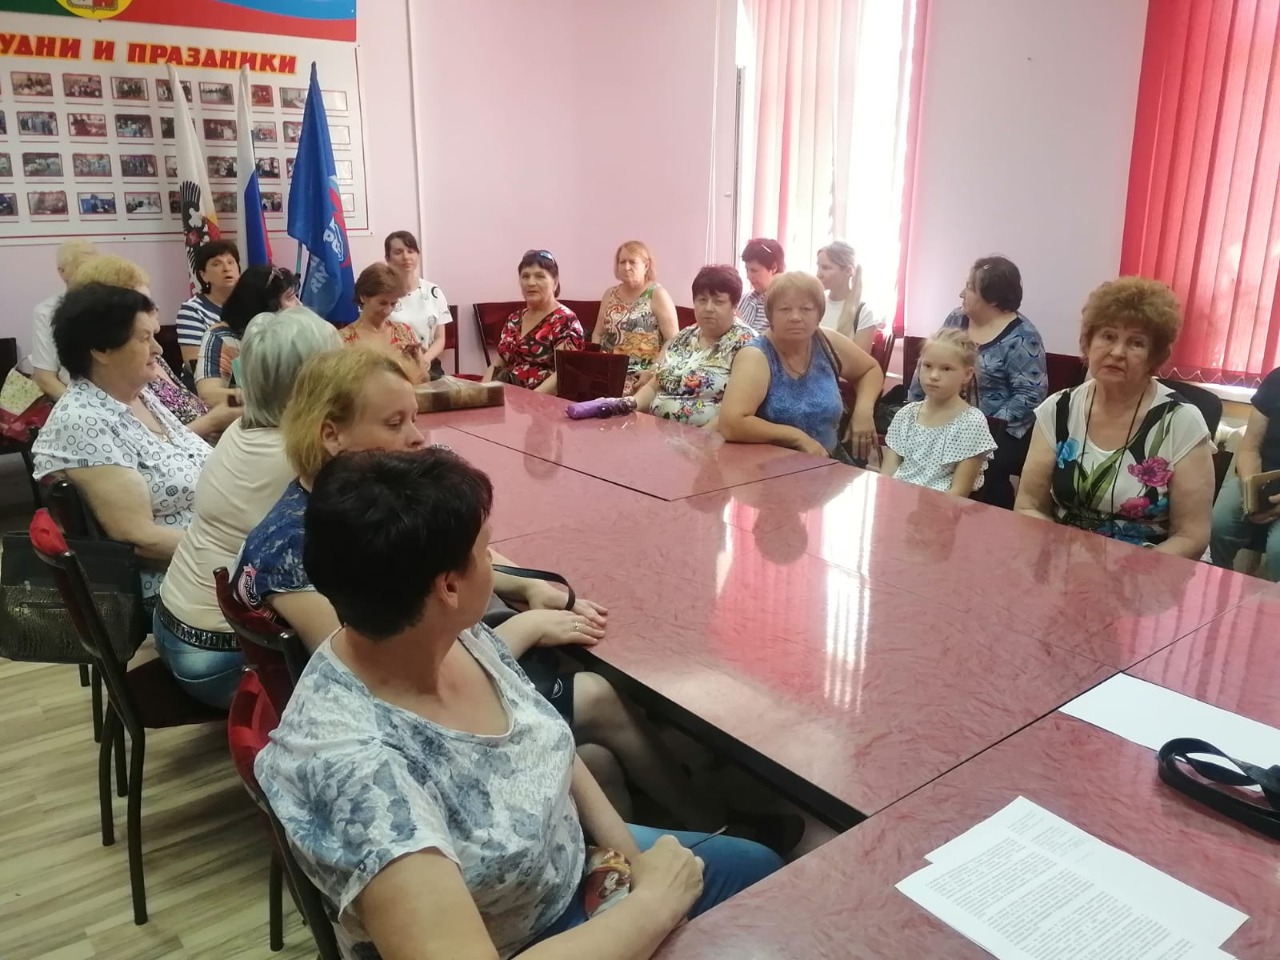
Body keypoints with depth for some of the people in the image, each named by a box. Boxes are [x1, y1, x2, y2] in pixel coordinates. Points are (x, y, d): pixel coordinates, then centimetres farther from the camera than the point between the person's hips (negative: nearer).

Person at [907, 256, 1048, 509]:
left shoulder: (1021, 337, -10)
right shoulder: (955, 320, 9)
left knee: (984, 470, -33)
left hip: (997, 429, -6)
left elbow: (1031, 393, -15)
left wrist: (990, 425, -21)